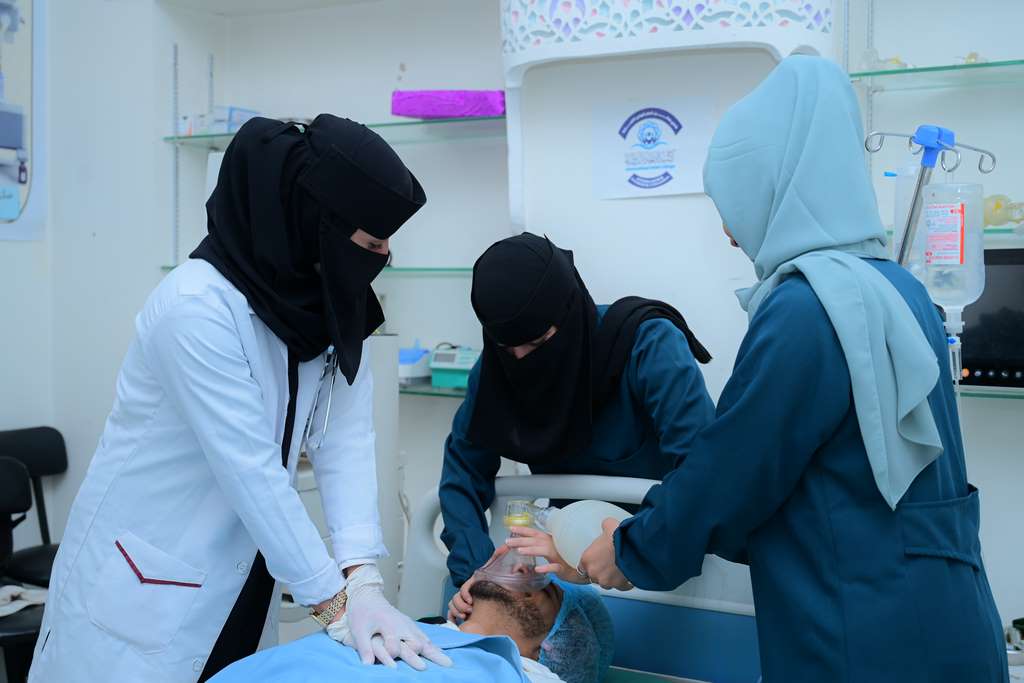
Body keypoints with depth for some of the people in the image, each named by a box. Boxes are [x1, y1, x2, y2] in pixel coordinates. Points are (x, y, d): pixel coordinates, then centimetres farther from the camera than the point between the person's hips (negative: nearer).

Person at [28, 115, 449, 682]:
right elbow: (251, 469, -26)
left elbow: (344, 438, -11)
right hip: (143, 576, -6)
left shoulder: (330, 304, -5)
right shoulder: (197, 307, -25)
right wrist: (335, 602, -23)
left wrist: (363, 582, -21)